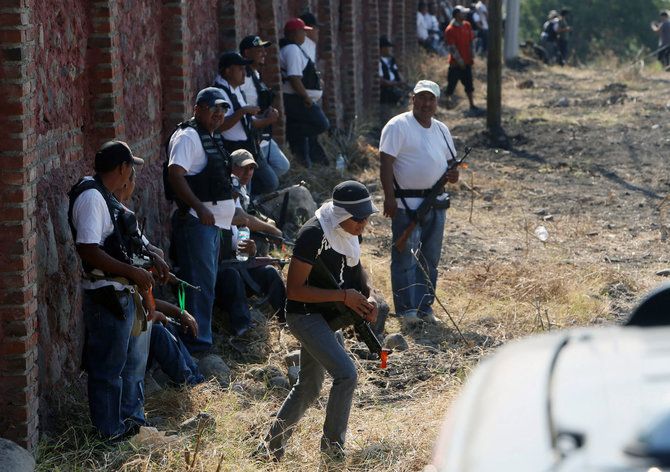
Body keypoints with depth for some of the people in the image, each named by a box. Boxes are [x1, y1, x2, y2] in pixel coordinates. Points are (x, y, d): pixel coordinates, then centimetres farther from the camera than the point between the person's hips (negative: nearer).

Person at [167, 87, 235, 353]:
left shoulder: (212, 137, 19)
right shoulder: (188, 136, -13)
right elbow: (175, 174, -24)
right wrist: (199, 208, -31)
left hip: (214, 221, 10)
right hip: (195, 222, -10)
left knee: (207, 283, 13)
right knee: (200, 283, -11)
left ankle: (198, 338, 20)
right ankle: (197, 342, -10)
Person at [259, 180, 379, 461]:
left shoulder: (350, 231, 1)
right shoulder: (313, 236, -26)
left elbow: (357, 268, 19)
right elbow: (294, 289, -25)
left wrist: (369, 295, -3)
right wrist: (343, 296, -25)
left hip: (326, 318, 9)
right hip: (305, 315, -9)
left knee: (308, 389, 17)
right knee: (346, 374, -18)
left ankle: (272, 446, 30)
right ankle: (332, 443, -2)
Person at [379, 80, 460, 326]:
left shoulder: (441, 130, 15)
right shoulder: (398, 126, -6)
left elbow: (449, 160, 24)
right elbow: (386, 162, -12)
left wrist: (453, 174, 0)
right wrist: (389, 197, -20)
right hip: (406, 204, -7)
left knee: (430, 259, 11)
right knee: (406, 257, -4)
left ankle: (425, 306, 19)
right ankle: (407, 308, 2)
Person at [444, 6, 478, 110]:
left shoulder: (467, 26, 6)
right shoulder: (450, 30, -14)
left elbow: (471, 42, 12)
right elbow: (452, 47, -14)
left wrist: (472, 57, 7)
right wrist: (460, 61, -14)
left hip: (467, 62, 6)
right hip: (455, 63, -5)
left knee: (469, 84, 8)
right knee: (452, 82, 2)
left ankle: (472, 104, 15)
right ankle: (448, 101, 17)